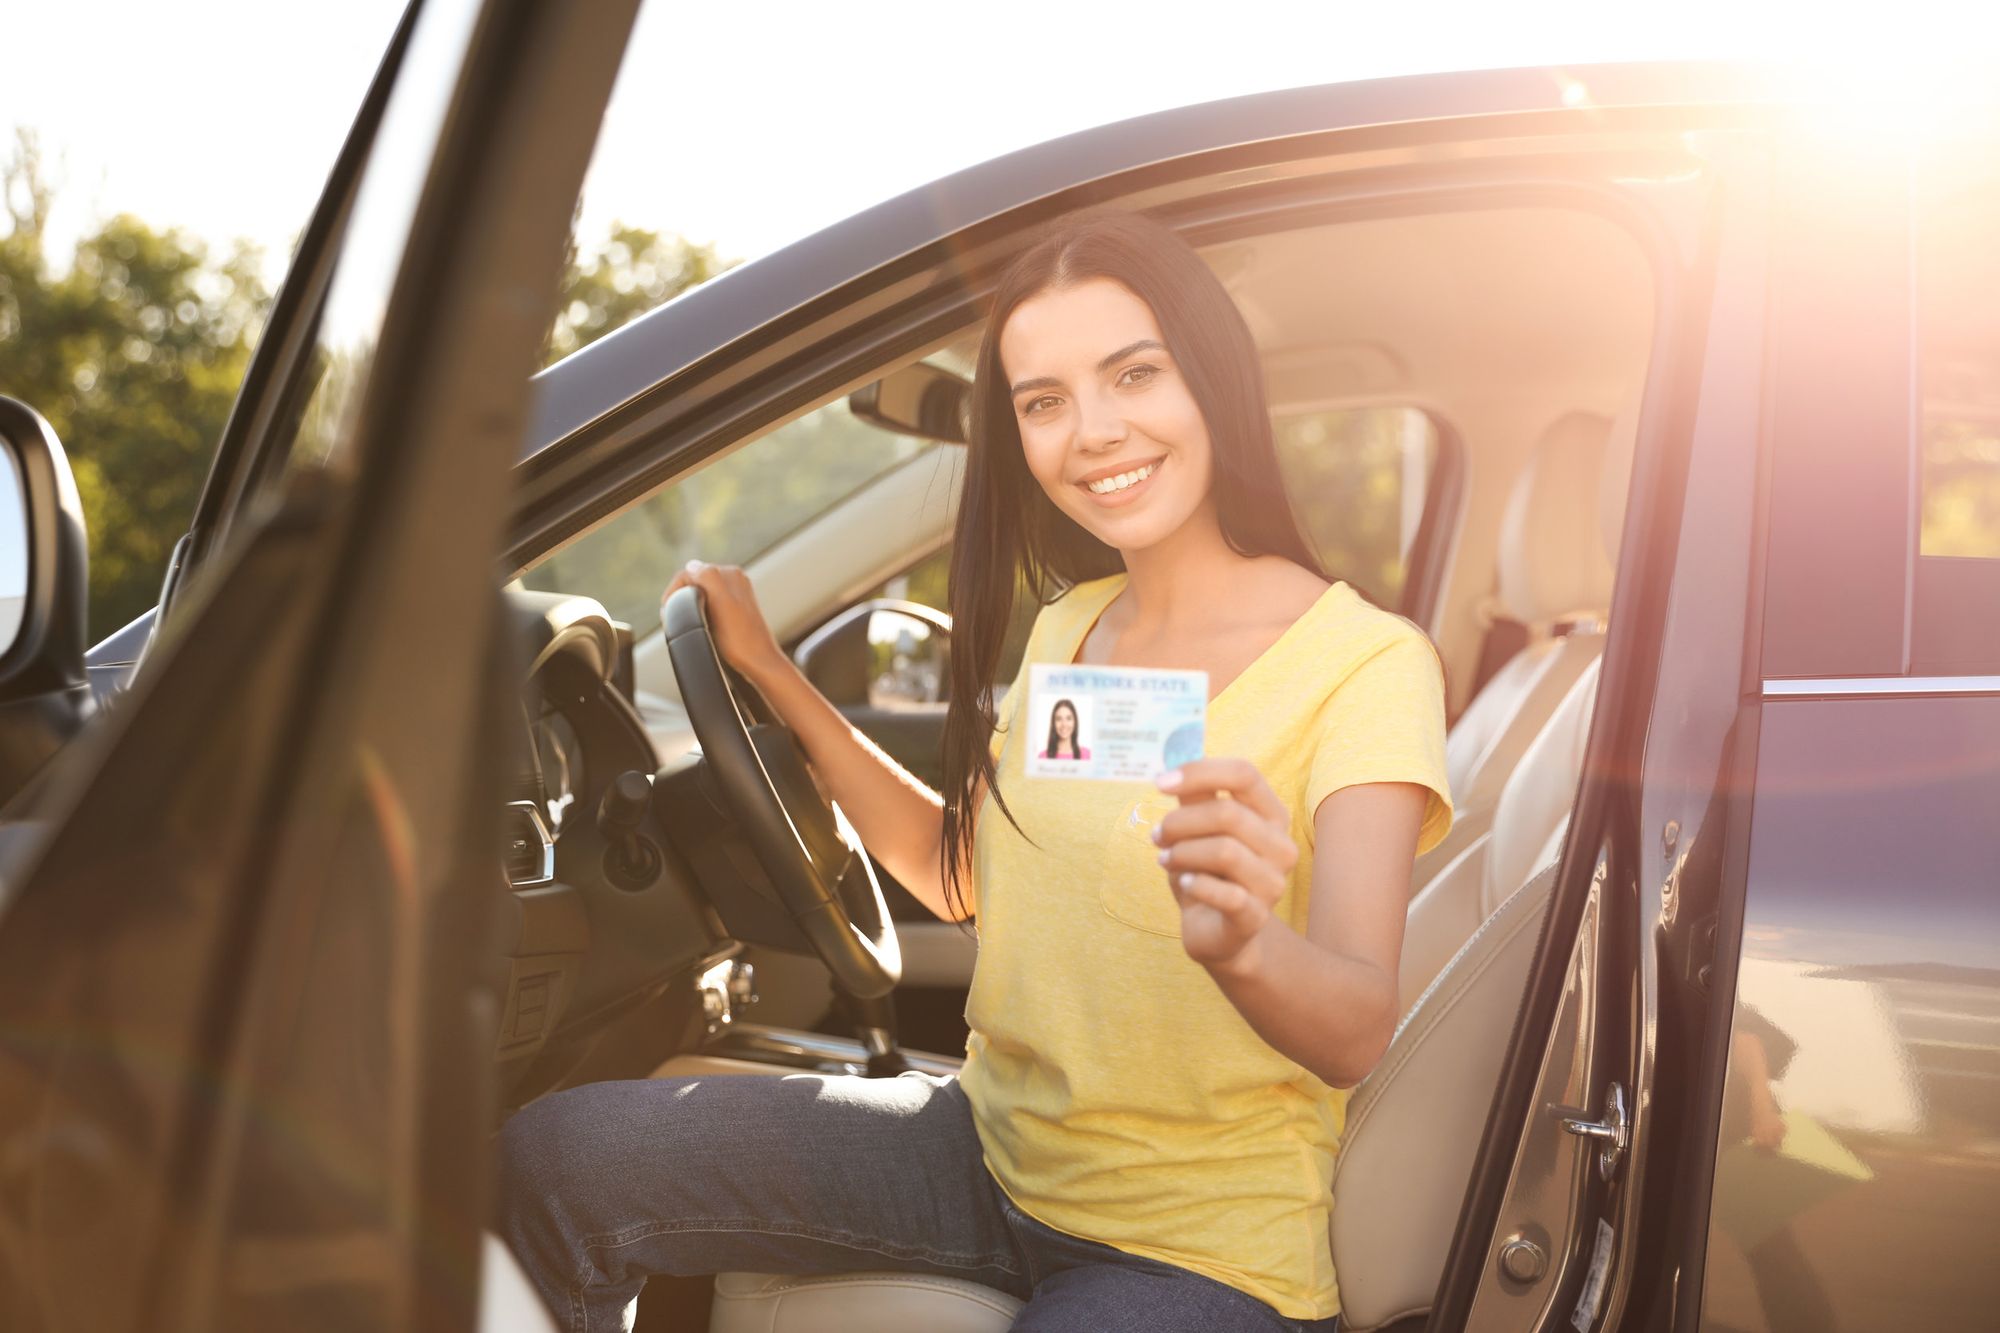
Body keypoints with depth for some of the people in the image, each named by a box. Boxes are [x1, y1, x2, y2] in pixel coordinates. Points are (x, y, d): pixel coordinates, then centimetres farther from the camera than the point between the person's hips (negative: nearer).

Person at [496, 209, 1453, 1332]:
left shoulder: (1366, 663, -14)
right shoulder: (1069, 628, 7)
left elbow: (1357, 1032, -24)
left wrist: (1243, 945, -47)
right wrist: (771, 673, 11)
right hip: (998, 1147, 6)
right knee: (554, 1159, -13)